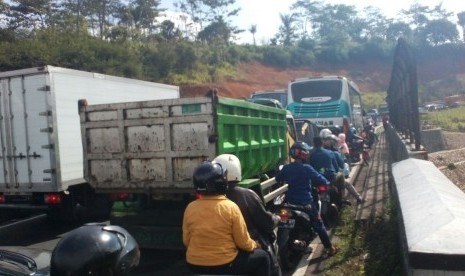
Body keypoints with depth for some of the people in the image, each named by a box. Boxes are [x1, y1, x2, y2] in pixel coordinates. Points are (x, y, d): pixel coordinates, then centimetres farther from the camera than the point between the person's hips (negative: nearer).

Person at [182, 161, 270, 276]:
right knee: (262, 257, 17)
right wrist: (254, 245, 10)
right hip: (224, 265, -5)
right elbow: (243, 242, -11)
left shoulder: (190, 208, -7)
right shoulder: (230, 207, -16)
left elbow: (186, 241, 3)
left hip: (194, 264, 5)